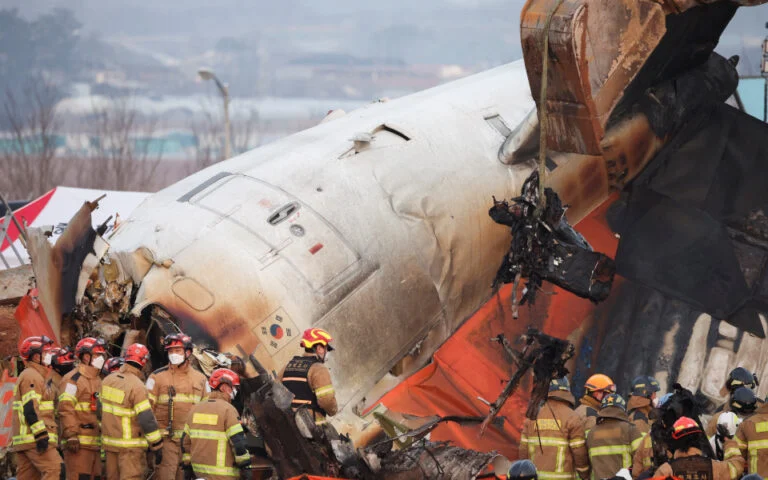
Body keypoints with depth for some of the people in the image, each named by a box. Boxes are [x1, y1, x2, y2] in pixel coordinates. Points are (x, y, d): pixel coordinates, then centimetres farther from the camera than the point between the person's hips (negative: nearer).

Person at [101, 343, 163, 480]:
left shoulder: (108, 380, 5)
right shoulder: (137, 386, -19)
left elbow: (101, 409, 15)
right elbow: (147, 418, -19)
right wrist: (157, 446, -12)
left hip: (109, 440, 7)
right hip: (130, 446, -7)